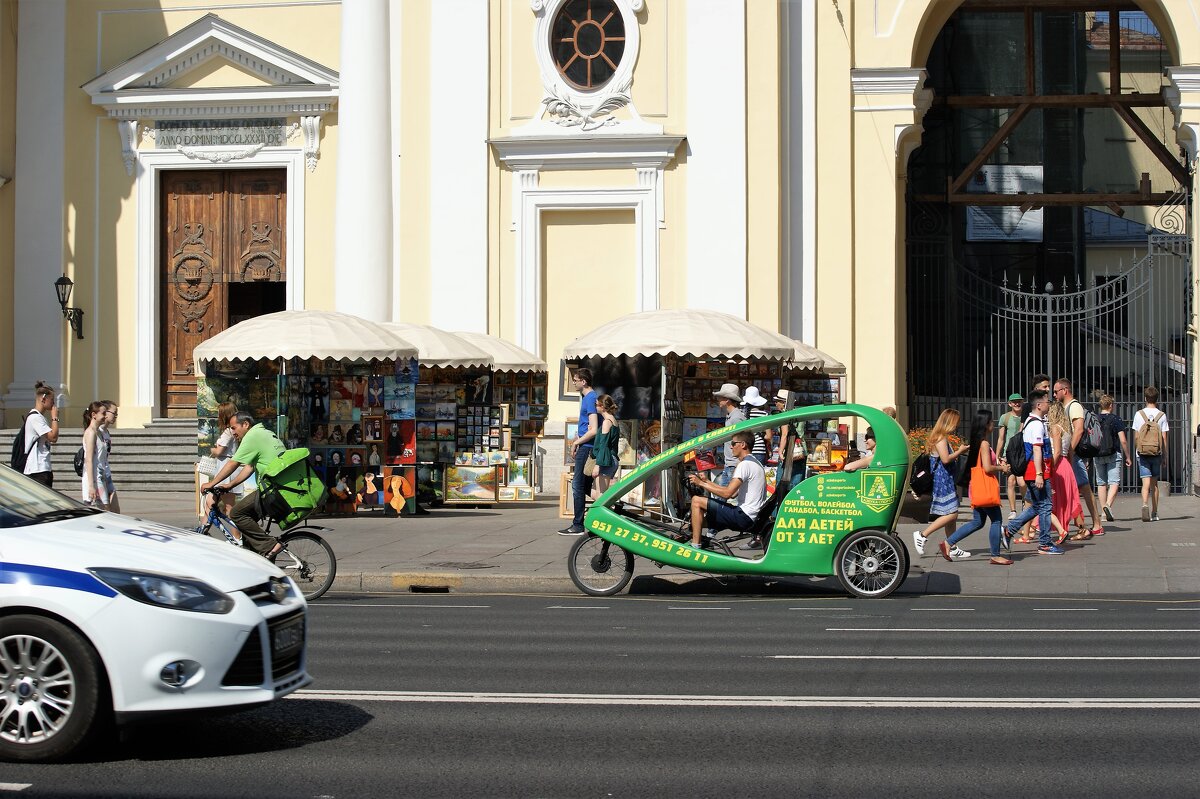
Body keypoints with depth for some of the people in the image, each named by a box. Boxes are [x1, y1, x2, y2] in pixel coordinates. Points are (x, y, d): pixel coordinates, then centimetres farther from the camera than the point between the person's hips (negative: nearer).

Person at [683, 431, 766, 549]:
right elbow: (733, 493, 18)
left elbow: (727, 493, -21)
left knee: (696, 501, -10)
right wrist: (706, 481, 18)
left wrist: (701, 483, -11)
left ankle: (695, 546, -10)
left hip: (743, 516, -10)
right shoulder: (754, 463, 19)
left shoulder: (745, 465, -14)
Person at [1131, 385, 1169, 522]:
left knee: (1146, 482, -7)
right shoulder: (1162, 415, 0)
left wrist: (1136, 451, 13)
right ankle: (1154, 513, 17)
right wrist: (1165, 455, 8)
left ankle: (1145, 505, -32)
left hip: (1142, 454, -1)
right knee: (1154, 483, 12)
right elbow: (1164, 438, 0)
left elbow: (1135, 437, 1)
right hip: (1157, 454, 1)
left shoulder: (1139, 414, -1)